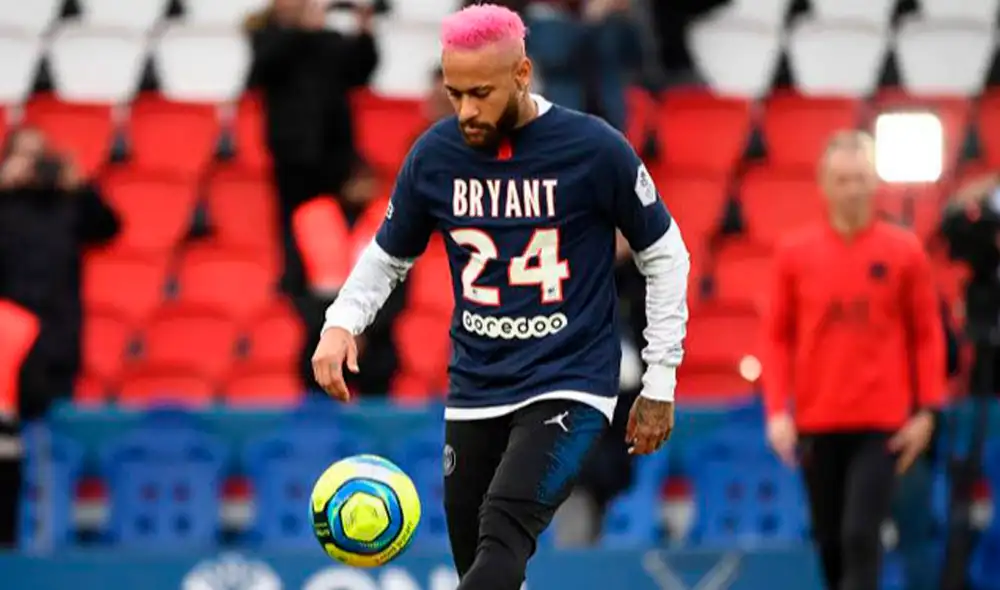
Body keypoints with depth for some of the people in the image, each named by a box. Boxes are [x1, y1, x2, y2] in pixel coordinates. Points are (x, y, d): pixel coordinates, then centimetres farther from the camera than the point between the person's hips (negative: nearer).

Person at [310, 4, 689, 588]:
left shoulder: (595, 149, -10)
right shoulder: (435, 155, -1)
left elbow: (664, 255, 2)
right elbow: (387, 256, 14)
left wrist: (661, 381, 2)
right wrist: (342, 322, -7)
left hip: (568, 387, -5)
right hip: (475, 390, 5)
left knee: (502, 539, -26)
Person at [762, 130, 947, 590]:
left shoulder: (904, 251, 0)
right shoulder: (795, 254, 4)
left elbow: (927, 336, 4)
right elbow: (778, 338, 6)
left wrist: (927, 410, -2)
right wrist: (778, 411, -2)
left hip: (881, 426, -2)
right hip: (817, 426, 2)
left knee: (860, 536, -12)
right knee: (830, 540, 10)